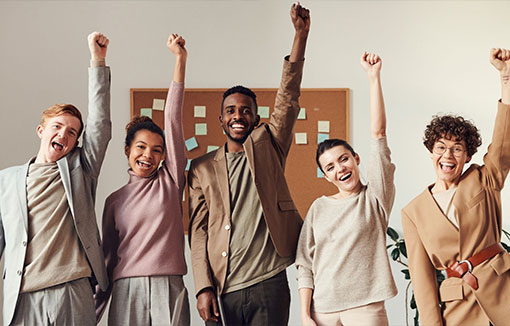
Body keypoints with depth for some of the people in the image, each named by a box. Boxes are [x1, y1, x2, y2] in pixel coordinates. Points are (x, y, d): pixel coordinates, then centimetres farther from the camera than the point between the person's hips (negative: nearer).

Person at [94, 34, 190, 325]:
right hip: (126, 291, 1)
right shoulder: (115, 200, 11)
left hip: (169, 290, -1)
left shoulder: (170, 180, 6)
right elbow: (109, 257, 13)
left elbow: (173, 118, 0)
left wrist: (180, 59, -7)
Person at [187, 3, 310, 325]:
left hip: (269, 283, -1)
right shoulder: (202, 168, 10)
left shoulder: (268, 146, 9)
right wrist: (204, 287, -5)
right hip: (221, 290, 1)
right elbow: (198, 230, 6)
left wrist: (301, 35, -11)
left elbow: (288, 99, -2)